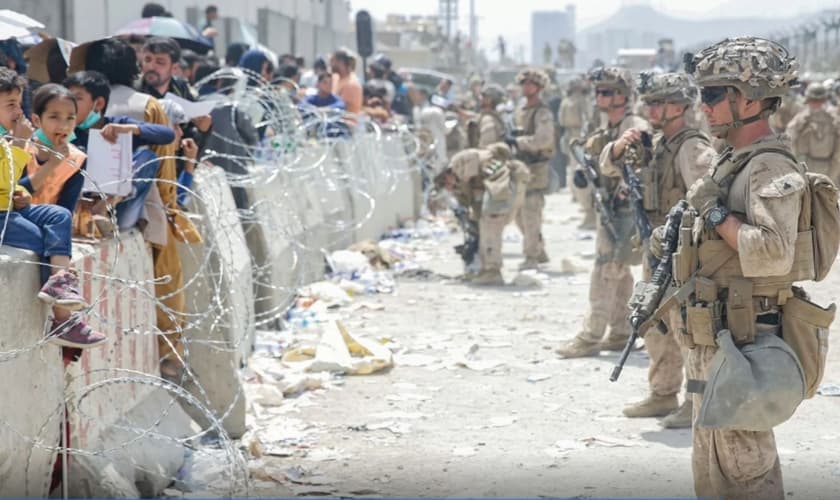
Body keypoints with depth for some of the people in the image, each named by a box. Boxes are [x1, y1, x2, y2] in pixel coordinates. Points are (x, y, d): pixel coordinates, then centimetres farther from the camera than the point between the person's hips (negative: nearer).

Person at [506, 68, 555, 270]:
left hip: (536, 167, -9)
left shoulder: (542, 113, -11)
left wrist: (517, 141, -24)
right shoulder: (520, 110, 16)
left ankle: (531, 257, -5)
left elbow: (543, 139, -24)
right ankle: (540, 252, 23)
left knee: (531, 212, -10)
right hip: (520, 165, 9)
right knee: (519, 213, 12)